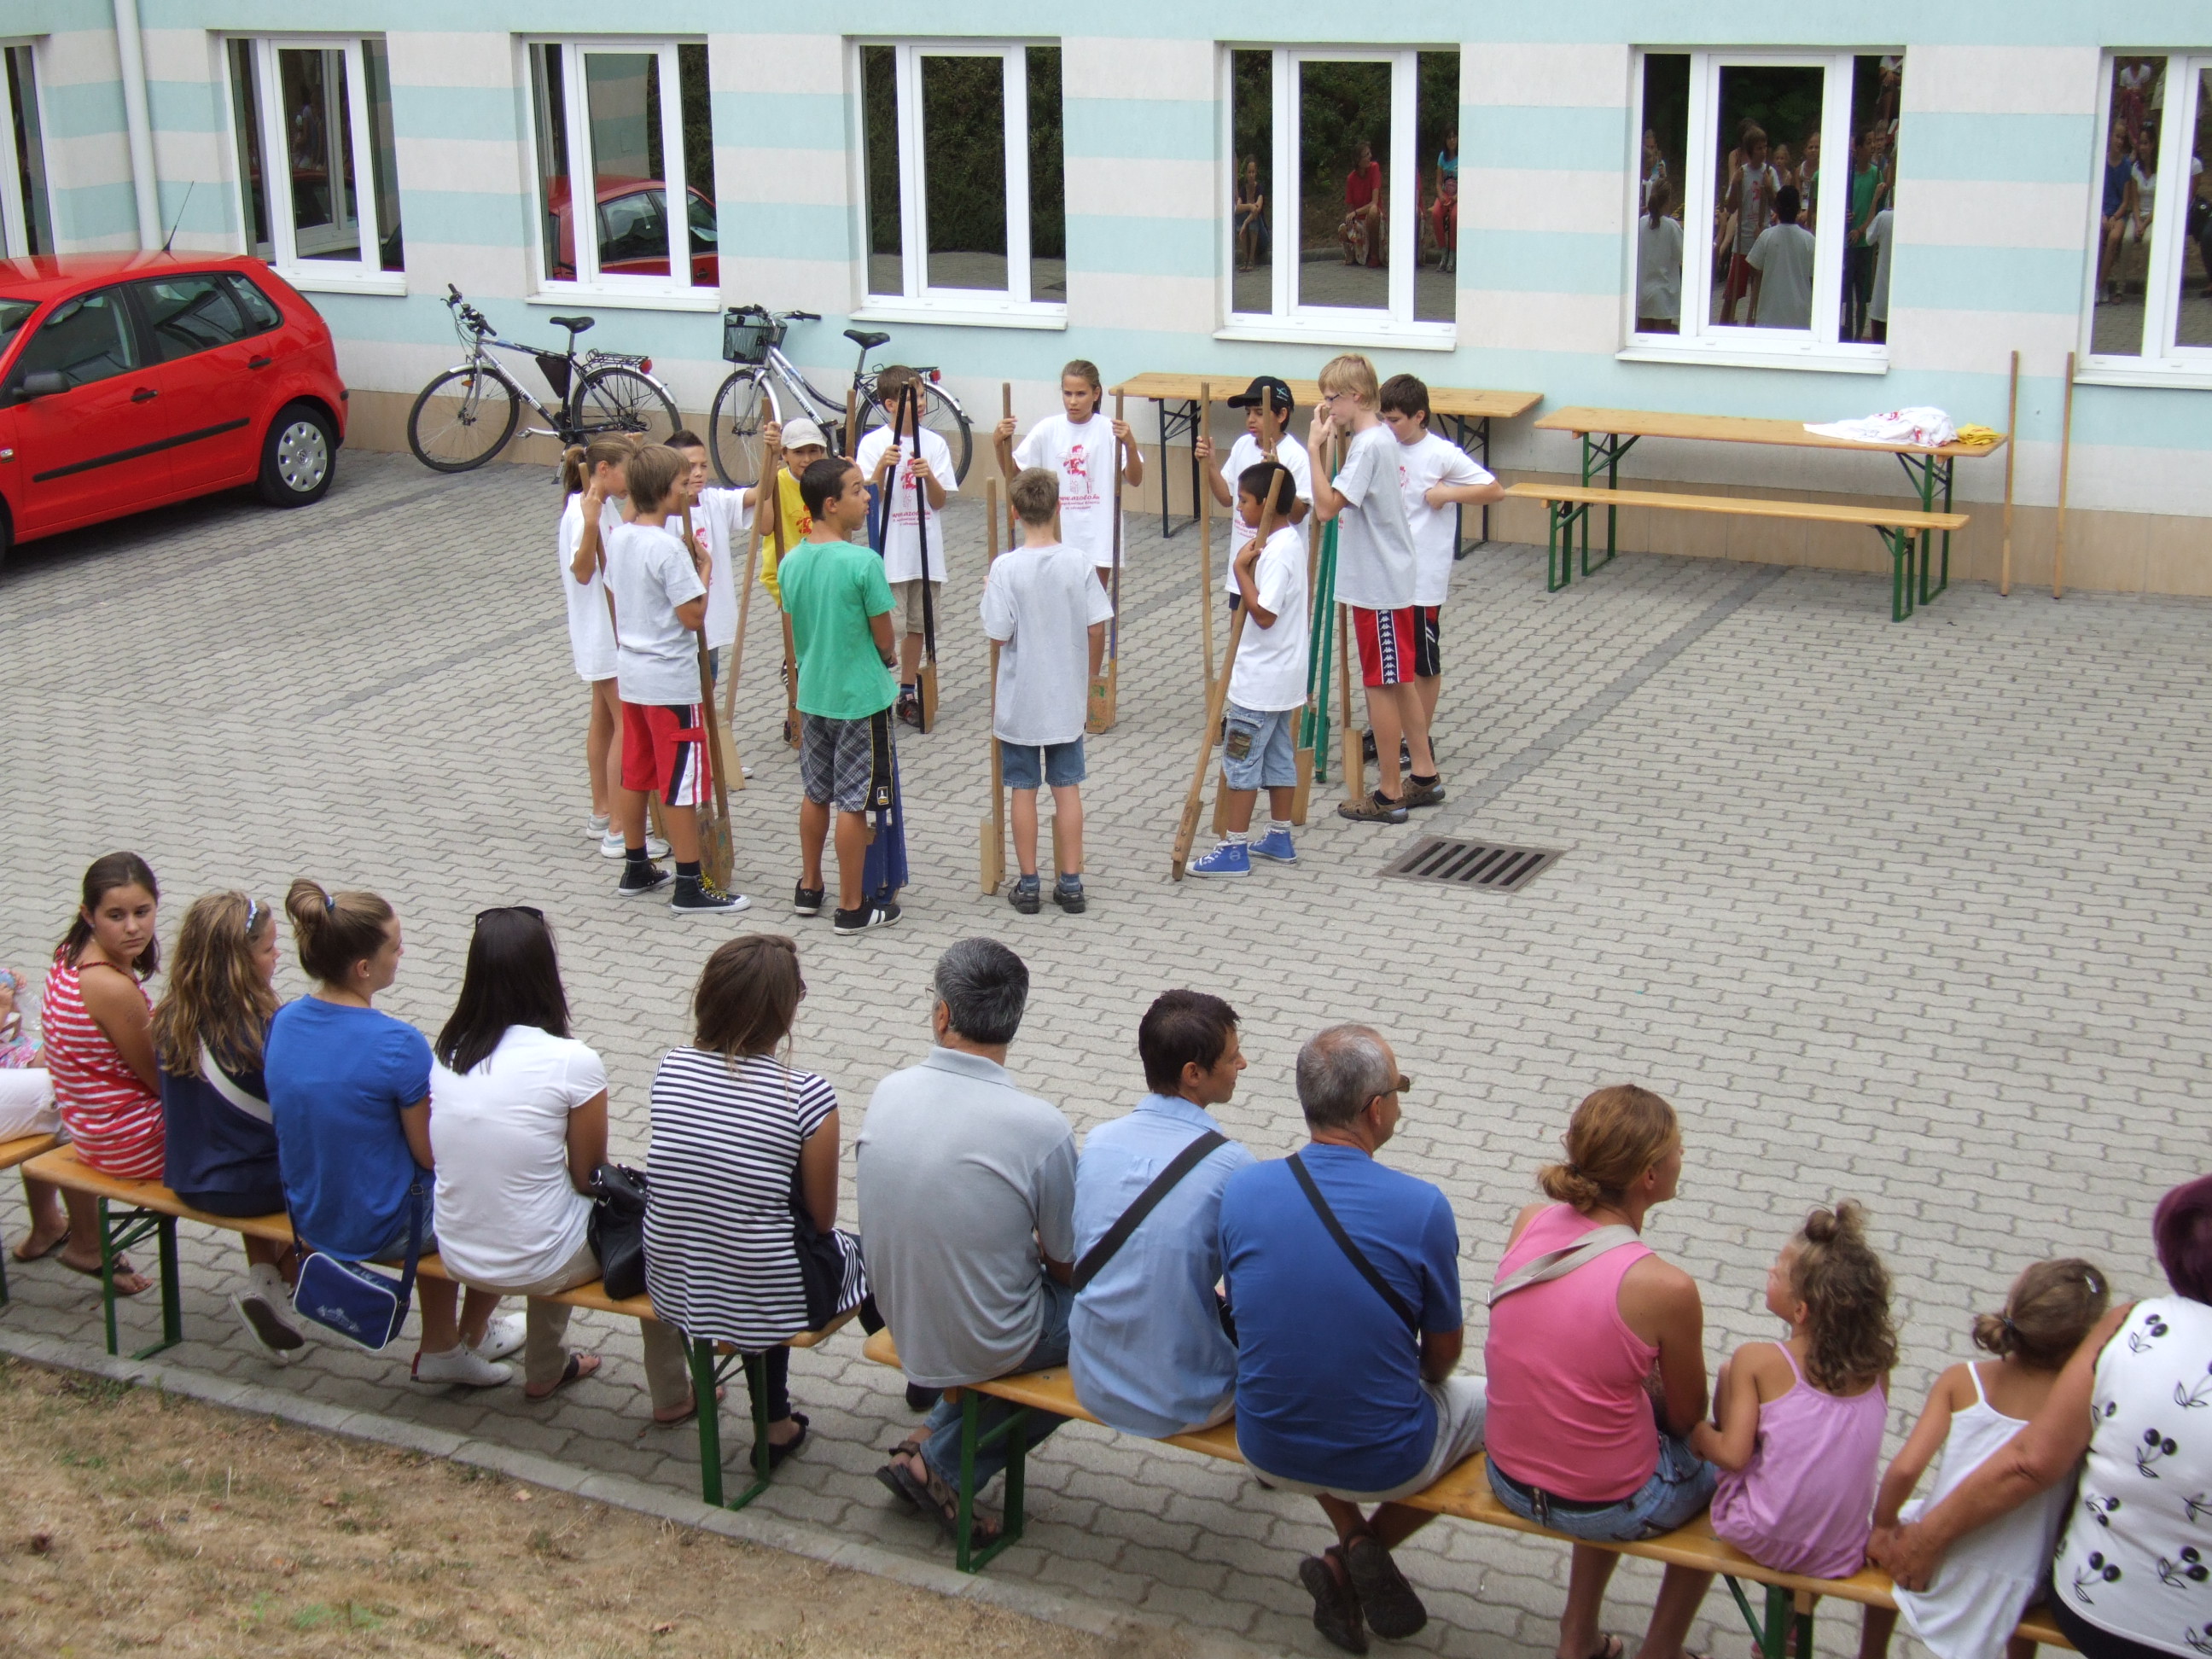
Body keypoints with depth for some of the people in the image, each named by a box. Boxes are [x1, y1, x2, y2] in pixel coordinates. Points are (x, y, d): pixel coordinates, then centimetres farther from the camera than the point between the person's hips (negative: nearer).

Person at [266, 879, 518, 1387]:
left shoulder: (283, 1022, -8)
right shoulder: (398, 1045, -29)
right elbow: (431, 1154, -19)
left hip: (310, 1220, 7)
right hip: (386, 1231, -6)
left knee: (445, 1202, 32)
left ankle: (439, 1349, 38)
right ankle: (471, 1341, 40)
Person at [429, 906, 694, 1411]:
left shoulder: (443, 1053, -4)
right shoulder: (572, 1062, -19)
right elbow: (589, 1176, -8)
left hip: (457, 1257, 5)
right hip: (538, 1266, -5)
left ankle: (545, 1369, 48)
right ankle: (672, 1394, 31)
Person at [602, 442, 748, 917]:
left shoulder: (618, 538, 4)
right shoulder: (669, 547, -21)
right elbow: (694, 616, -21)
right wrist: (705, 571, -8)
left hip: (630, 673, 9)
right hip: (671, 680, -8)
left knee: (635, 774, 17)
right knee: (682, 783, -1)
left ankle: (637, 869, 27)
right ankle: (690, 886, 4)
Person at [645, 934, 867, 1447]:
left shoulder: (670, 1069, -7)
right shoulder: (806, 1096, -20)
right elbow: (822, 1219, -8)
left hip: (671, 1291, 5)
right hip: (767, 1305, -4)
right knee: (862, 1249, 24)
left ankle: (776, 1421, 42)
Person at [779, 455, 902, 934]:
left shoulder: (792, 563, -1)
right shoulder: (863, 562, -21)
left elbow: (794, 631, 10)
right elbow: (884, 639, -13)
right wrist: (887, 658, 9)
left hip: (812, 693, 6)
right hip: (860, 697, -6)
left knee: (816, 795, 19)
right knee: (853, 803, 2)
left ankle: (809, 889, 31)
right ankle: (852, 907, 9)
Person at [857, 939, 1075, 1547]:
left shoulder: (887, 1093, -11)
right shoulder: (1042, 1128, -25)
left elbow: (880, 1209, 5)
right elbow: (1066, 1266, -12)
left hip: (900, 1322, 6)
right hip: (987, 1347, -6)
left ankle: (934, 1442, 19)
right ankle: (943, 1463, 14)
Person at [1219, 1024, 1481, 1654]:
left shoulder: (1241, 1190, -12)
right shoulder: (1422, 1207, -20)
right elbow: (1442, 1353, -6)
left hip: (1268, 1449, 3)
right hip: (1385, 1463, -3)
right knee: (1488, 1400, 27)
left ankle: (1353, 1542, 20)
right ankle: (1363, 1555, 13)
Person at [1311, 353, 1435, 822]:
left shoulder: (1368, 445, -21)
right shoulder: (1379, 437, 10)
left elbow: (1327, 506, -27)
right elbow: (1341, 498, 14)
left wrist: (1315, 447, -22)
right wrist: (1329, 447, 7)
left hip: (1377, 586, -10)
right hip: (1390, 577, 10)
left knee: (1381, 686, -2)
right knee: (1400, 681, 17)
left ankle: (1390, 796, 6)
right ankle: (1425, 777, 27)